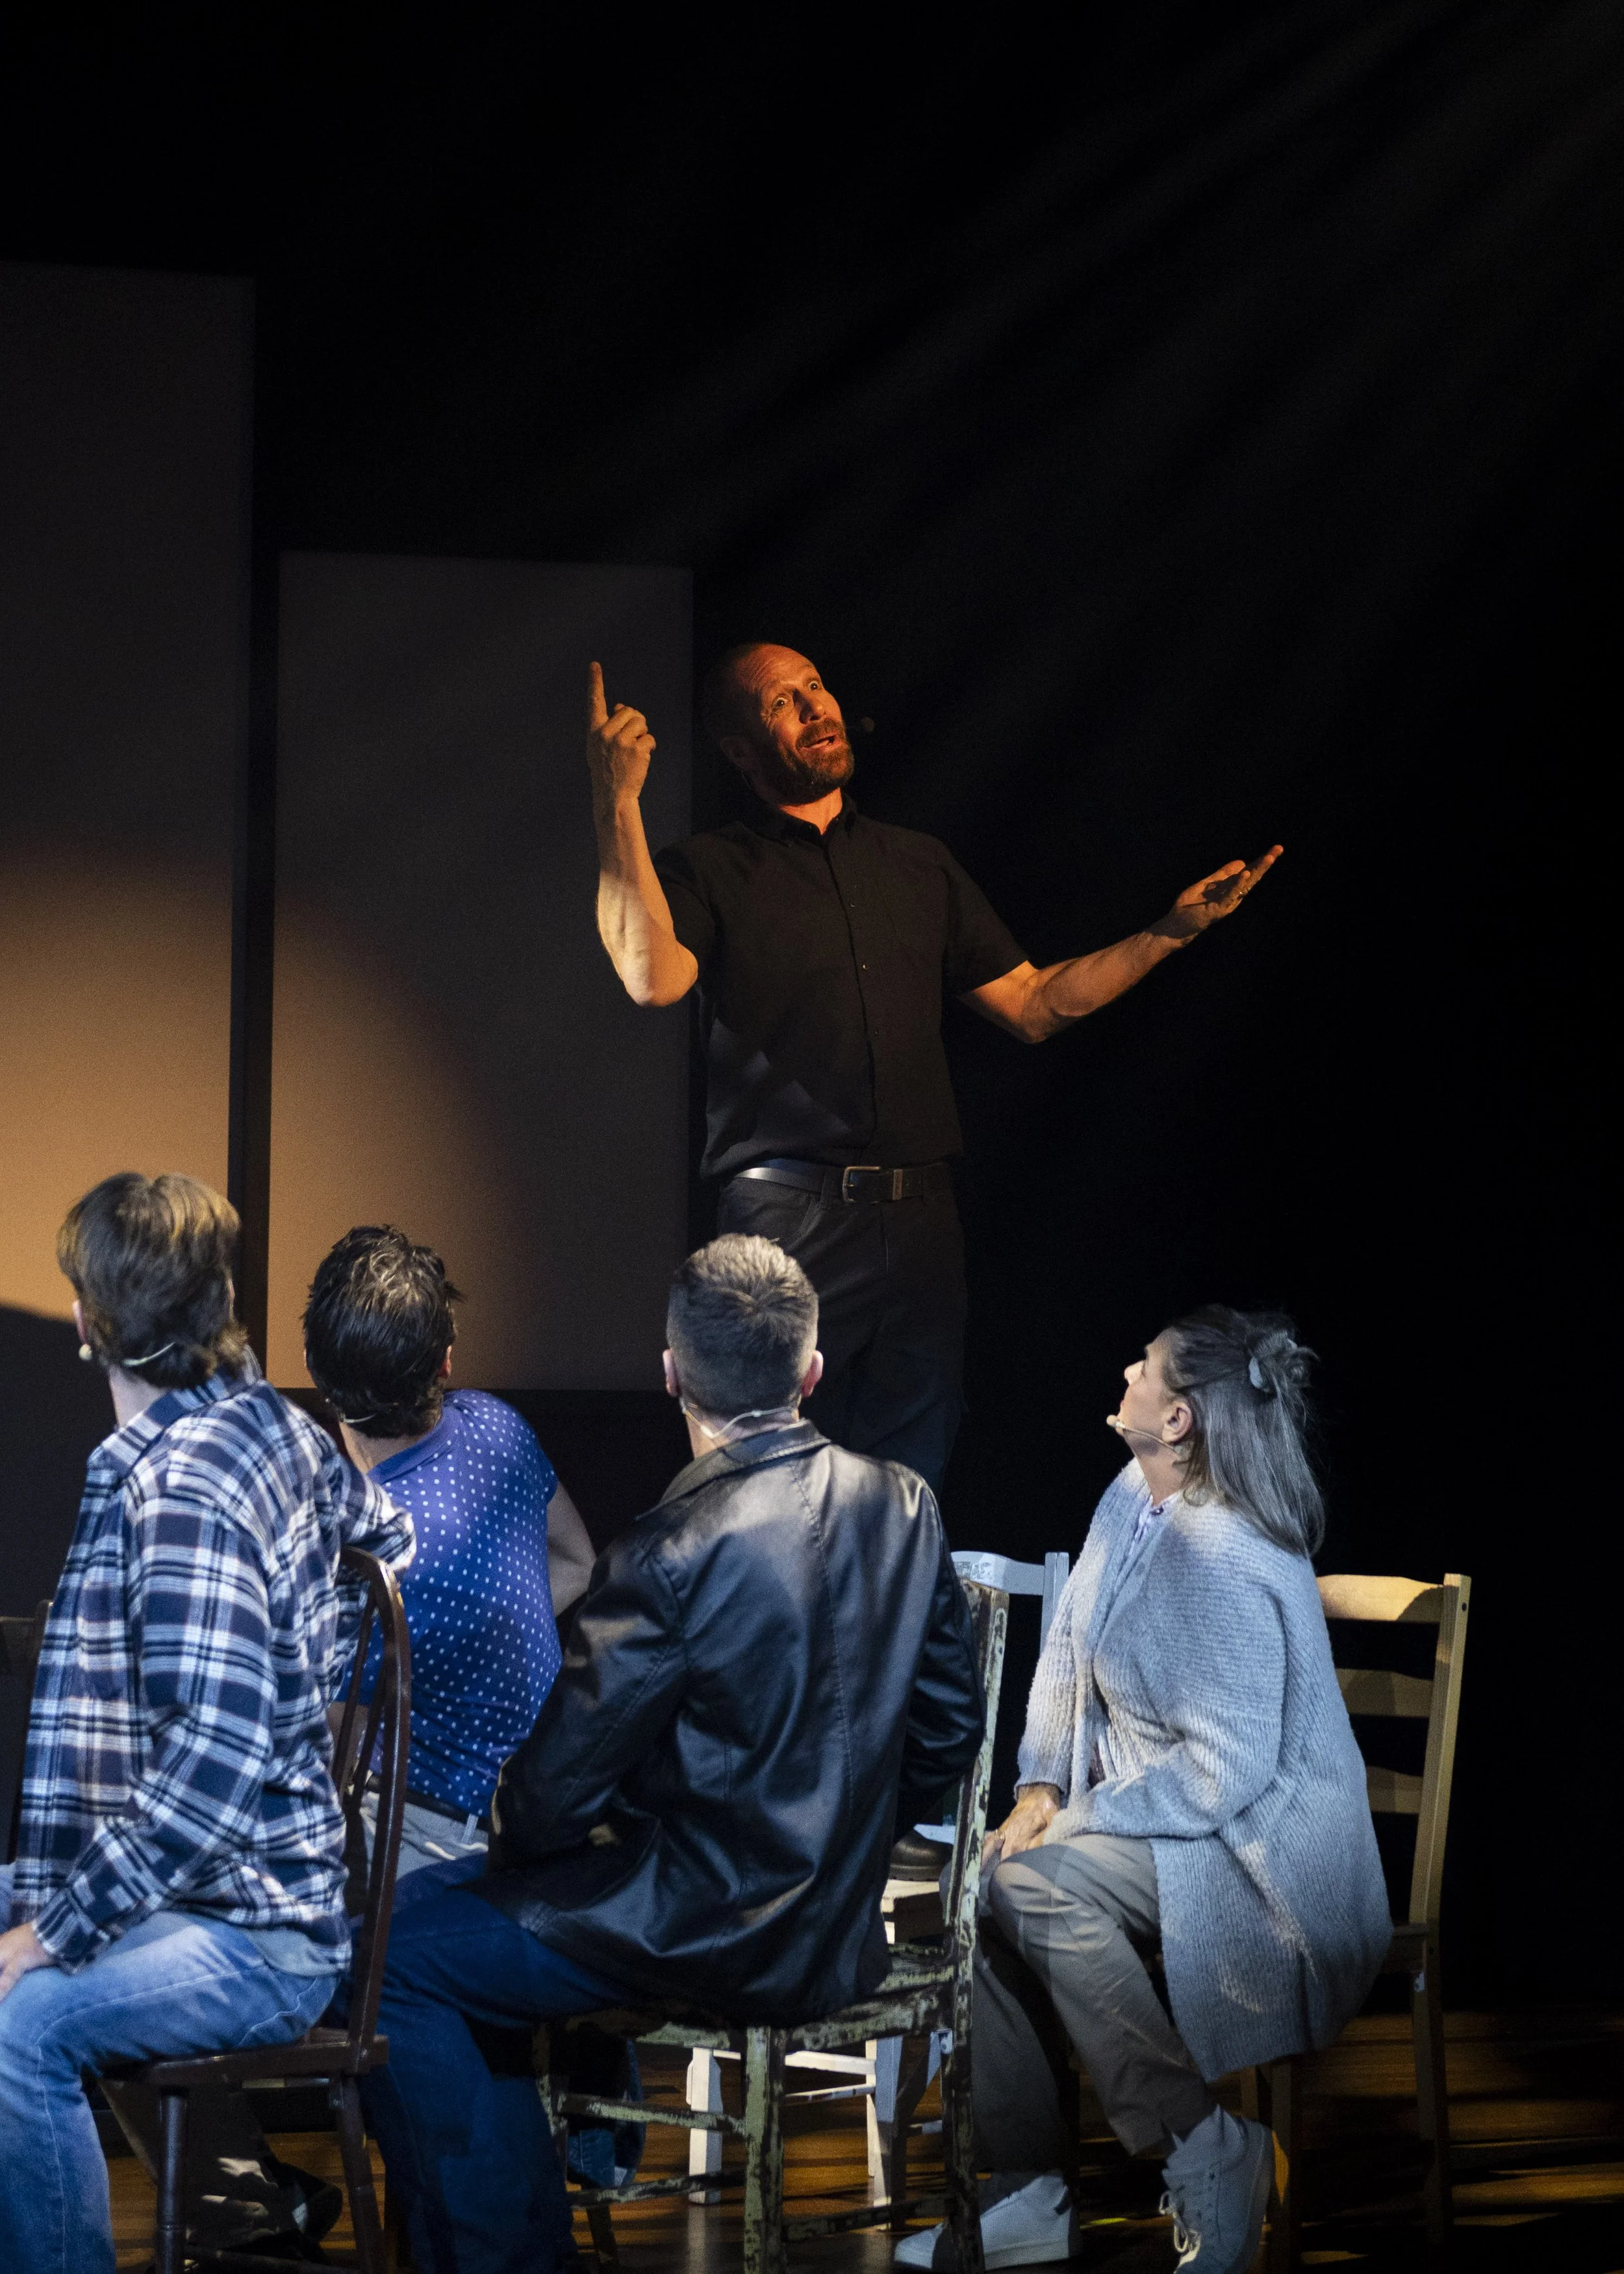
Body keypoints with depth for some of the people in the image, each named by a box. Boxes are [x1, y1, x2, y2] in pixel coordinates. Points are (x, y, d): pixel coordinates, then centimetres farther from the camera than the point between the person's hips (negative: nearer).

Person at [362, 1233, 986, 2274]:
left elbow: (554, 1792, -16)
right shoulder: (905, 1507, -1)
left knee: (390, 1956, 2)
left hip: (717, 1937, -8)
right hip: (844, 1927, 8)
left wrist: (520, 1832, 6)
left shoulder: (675, 1551, -22)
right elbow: (949, 1732, 8)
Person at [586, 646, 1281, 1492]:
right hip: (786, 1223, -5)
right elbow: (652, 976, -17)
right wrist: (618, 806, -22)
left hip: (921, 1223, 5)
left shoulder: (920, 865, 20)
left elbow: (1032, 1004, 21)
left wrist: (1169, 933, 12)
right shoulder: (709, 869, 4)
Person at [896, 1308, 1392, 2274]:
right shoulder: (1132, 1501, 3)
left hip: (1260, 1857, -9)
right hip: (1143, 1818, 9)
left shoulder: (1230, 1568, -26)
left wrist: (1074, 1825, -18)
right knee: (979, 1883, -8)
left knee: (1034, 1886, -29)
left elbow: (1221, 1776, -26)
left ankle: (1207, 2152, -18)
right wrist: (1041, 1784, 0)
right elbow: (1067, 1650, 14)